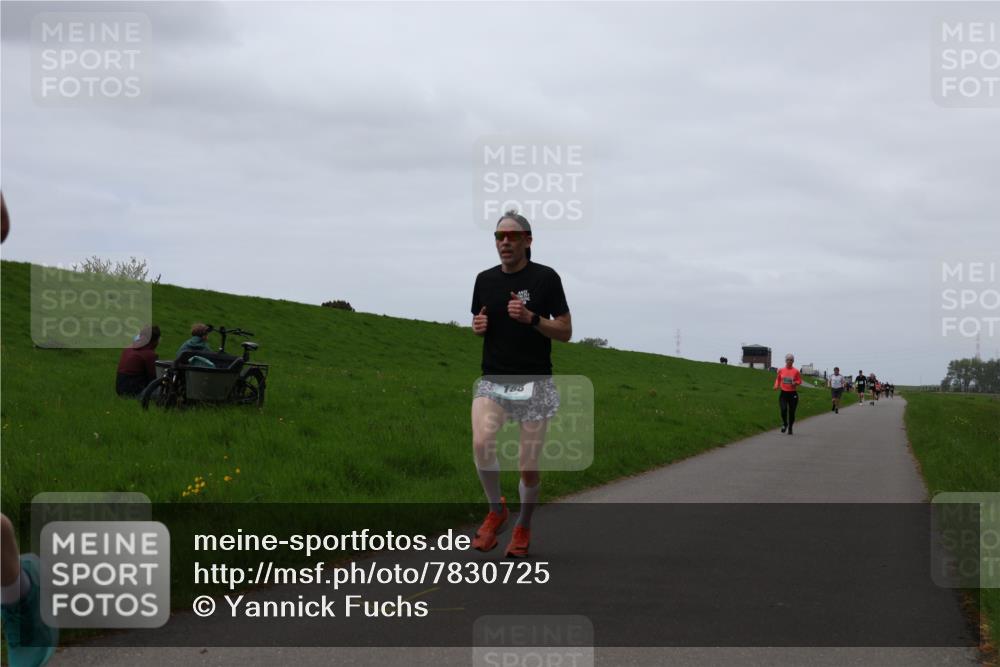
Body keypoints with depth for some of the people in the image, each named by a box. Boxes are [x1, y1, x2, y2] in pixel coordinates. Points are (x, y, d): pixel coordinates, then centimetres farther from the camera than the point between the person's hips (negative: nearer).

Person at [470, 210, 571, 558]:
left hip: (534, 382, -2)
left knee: (528, 466, -1)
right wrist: (478, 325, -2)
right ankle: (496, 509, 1)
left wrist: (531, 318, -19)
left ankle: (523, 528, 27)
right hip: (493, 381, 2)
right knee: (481, 442, -25)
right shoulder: (485, 279, 7)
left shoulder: (545, 278, -5)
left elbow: (565, 332, -3)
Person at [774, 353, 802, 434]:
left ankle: (790, 428, 23)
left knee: (791, 412, 4)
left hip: (793, 394, -1)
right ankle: (784, 424, 10)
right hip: (783, 393, 1)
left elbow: (799, 381, 5)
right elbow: (778, 379, 16)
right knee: (783, 409, -16)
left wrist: (795, 383, -16)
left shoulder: (796, 371, -2)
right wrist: (776, 385, -1)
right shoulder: (781, 370, 3)